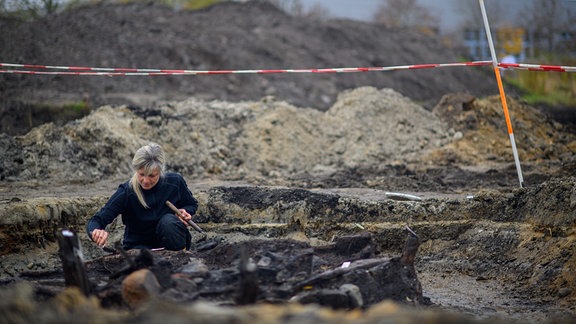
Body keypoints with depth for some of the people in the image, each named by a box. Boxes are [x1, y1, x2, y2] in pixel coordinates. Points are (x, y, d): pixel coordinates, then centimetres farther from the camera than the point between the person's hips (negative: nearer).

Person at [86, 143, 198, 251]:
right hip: (139, 246, -3)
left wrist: (184, 212, -17)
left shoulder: (175, 182, -15)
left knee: (169, 221, -30)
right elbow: (95, 221, -26)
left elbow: (192, 204, 8)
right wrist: (96, 231, -50)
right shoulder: (126, 192, -22)